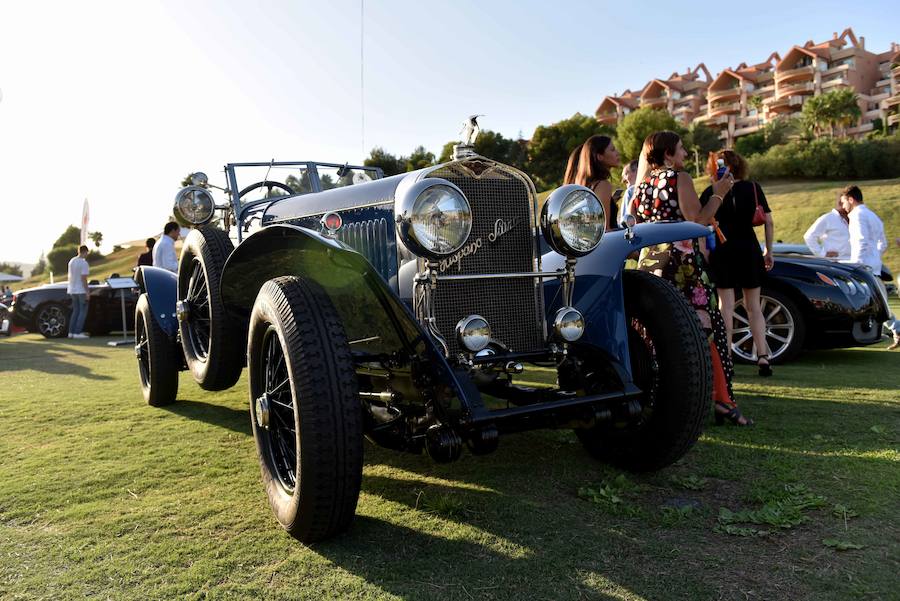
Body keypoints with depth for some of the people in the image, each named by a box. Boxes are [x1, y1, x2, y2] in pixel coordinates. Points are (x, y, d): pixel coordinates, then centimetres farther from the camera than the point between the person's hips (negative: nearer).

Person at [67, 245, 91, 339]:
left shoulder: (71, 261, 9)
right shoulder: (83, 263, -16)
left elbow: (70, 276, 16)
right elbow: (83, 278, -19)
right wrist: (87, 292, -16)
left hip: (72, 290, 8)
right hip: (81, 290, -8)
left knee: (75, 311, 15)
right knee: (83, 311, -1)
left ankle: (71, 332, 13)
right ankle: (77, 332, -5)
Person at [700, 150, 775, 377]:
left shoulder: (711, 192, -2)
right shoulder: (753, 188, 3)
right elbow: (769, 222, 2)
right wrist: (769, 251, 9)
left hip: (722, 252, -2)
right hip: (749, 251, 2)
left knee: (726, 306, 4)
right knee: (753, 306, 10)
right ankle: (763, 357, 5)